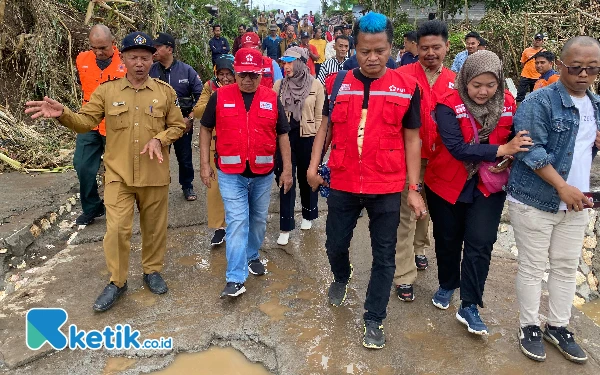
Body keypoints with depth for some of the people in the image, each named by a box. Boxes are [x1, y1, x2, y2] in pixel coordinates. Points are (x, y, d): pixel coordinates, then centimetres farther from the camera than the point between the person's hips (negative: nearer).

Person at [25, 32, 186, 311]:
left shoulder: (165, 91, 1)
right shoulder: (107, 91, 1)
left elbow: (177, 126, 5)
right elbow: (85, 122, -1)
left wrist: (159, 139, -13)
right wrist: (62, 114, -21)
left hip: (154, 175, 1)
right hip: (118, 175, 0)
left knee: (154, 227, 12)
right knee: (117, 229, -1)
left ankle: (152, 271, 34)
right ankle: (117, 282, 18)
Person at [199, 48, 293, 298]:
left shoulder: (272, 99, 1)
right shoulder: (219, 97, -3)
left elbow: (282, 135, 5)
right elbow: (205, 129, 5)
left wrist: (287, 169, 2)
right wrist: (204, 164, 0)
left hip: (263, 174, 3)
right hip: (231, 174, -2)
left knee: (258, 219, 16)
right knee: (237, 222, -6)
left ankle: (252, 256, 39)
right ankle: (235, 279, -2)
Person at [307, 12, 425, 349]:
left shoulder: (407, 88, -3)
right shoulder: (337, 83, 1)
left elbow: (412, 139, 1)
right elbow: (326, 126, 10)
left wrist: (414, 188, -1)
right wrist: (314, 165, 1)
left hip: (387, 188, -1)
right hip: (343, 185, 2)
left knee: (384, 256, 8)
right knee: (336, 245, 15)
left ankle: (374, 320, 27)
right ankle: (342, 278, 51)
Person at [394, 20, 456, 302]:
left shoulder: (453, 81, 3)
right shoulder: (403, 75, -11)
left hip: (439, 158, 5)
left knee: (427, 208, 21)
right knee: (406, 215, -1)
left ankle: (418, 249, 45)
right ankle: (404, 276, 9)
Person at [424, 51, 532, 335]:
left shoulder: (508, 104, -5)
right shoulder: (448, 105, -17)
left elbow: (516, 140, 9)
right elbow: (457, 148, -26)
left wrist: (509, 161, -12)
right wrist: (501, 150, -31)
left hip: (488, 187, 2)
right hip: (448, 184, -1)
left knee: (480, 244, -4)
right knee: (448, 240, 14)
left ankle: (469, 307, 9)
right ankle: (447, 286, 40)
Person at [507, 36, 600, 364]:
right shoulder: (539, 101, -12)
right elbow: (530, 150, -19)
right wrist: (562, 187, -21)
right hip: (535, 199, -6)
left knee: (567, 266, 13)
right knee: (532, 266, 4)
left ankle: (558, 326, 29)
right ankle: (529, 326, 21)